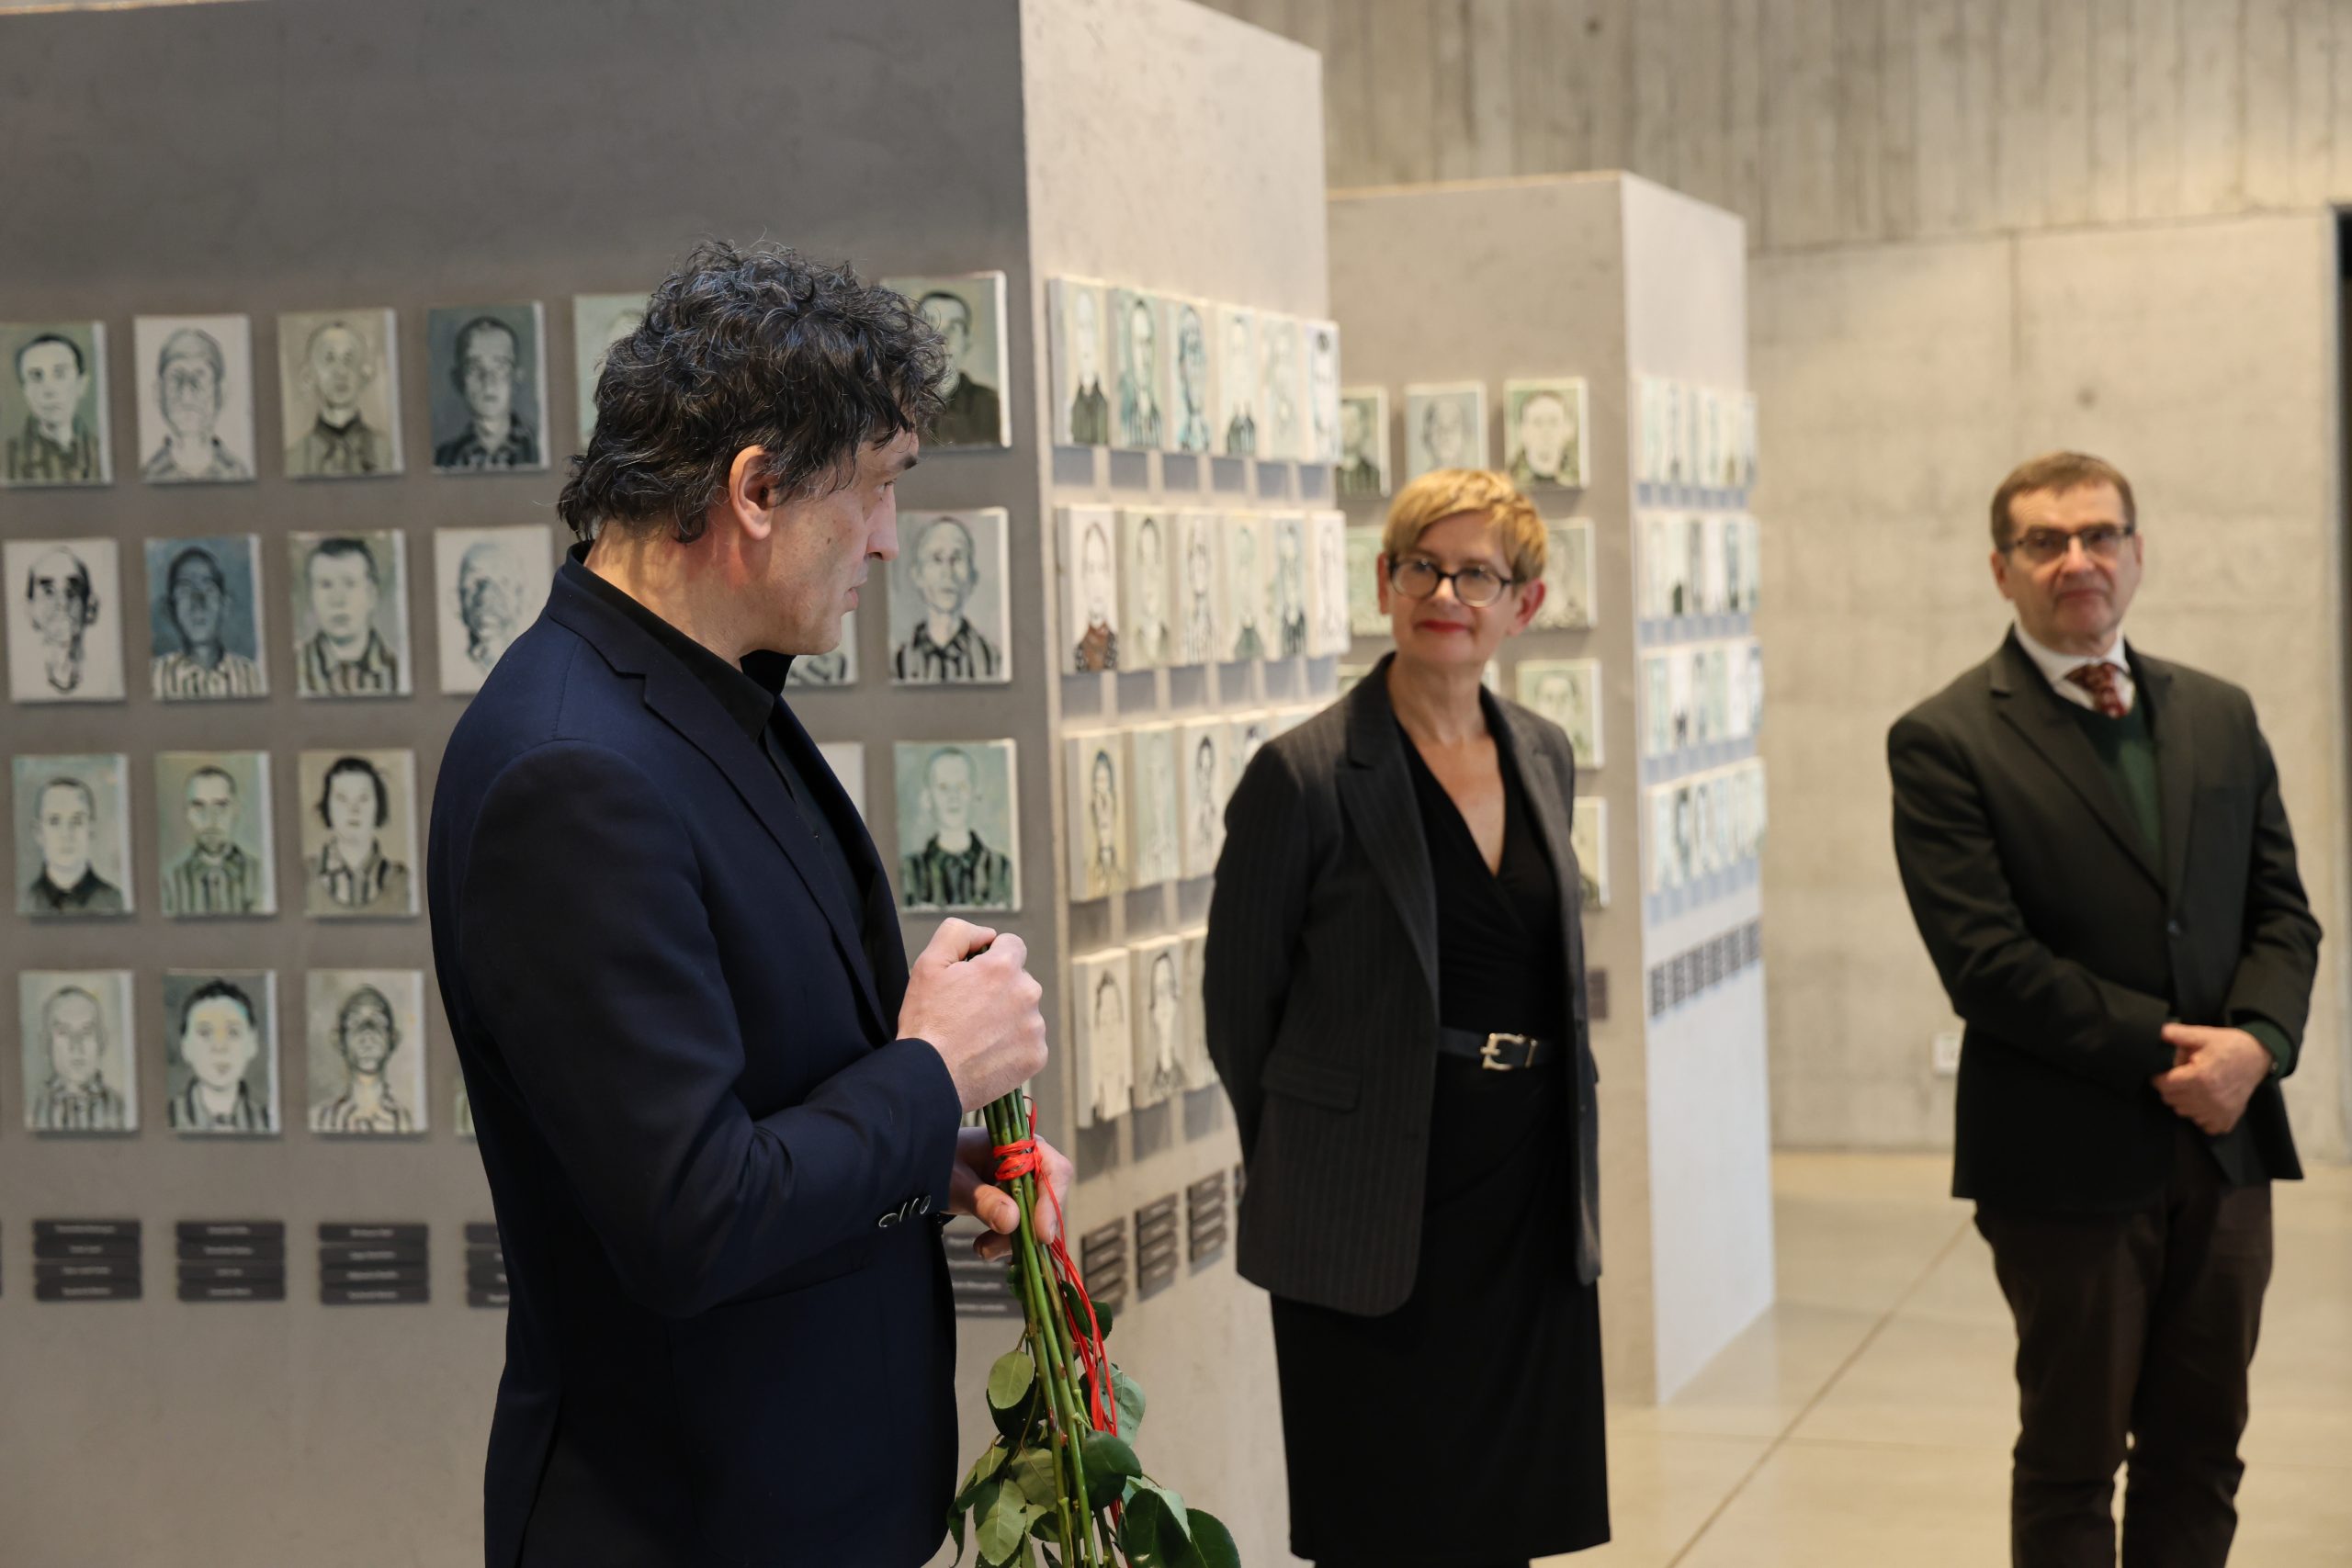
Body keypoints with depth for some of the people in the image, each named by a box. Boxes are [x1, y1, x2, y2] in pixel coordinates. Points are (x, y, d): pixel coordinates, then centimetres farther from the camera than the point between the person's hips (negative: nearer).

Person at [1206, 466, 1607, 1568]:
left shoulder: (1543, 756, 8)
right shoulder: (1305, 774, -11)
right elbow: (1240, 1000, -3)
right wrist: (1308, 1169, 6)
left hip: (1532, 1207, 5)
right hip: (1375, 1226, -5)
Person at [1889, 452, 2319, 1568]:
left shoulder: (2221, 717, 11)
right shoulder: (1944, 743, -7)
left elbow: (2282, 914, 8)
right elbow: (1987, 961, -14)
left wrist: (2254, 1042, -11)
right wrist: (2163, 1052, -16)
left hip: (2225, 1145, 5)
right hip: (2069, 1160, -5)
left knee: (2200, 1457, 11)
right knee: (2072, 1465, 7)